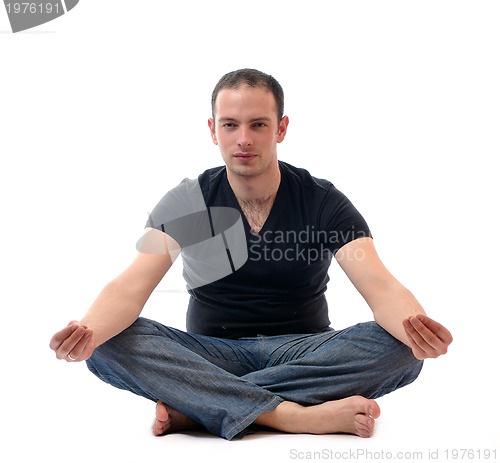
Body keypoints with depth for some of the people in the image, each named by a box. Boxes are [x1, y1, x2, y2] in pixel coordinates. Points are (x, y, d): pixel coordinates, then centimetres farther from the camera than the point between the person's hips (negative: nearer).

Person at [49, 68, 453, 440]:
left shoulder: (323, 202, -4)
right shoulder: (184, 204, -3)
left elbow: (381, 288, -16)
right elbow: (130, 288, -16)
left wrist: (417, 329, -41)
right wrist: (89, 332, -40)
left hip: (303, 350, 1)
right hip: (211, 354, 0)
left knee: (400, 350, -29)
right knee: (110, 346, -26)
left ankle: (194, 406, -28)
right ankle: (297, 415, -34)